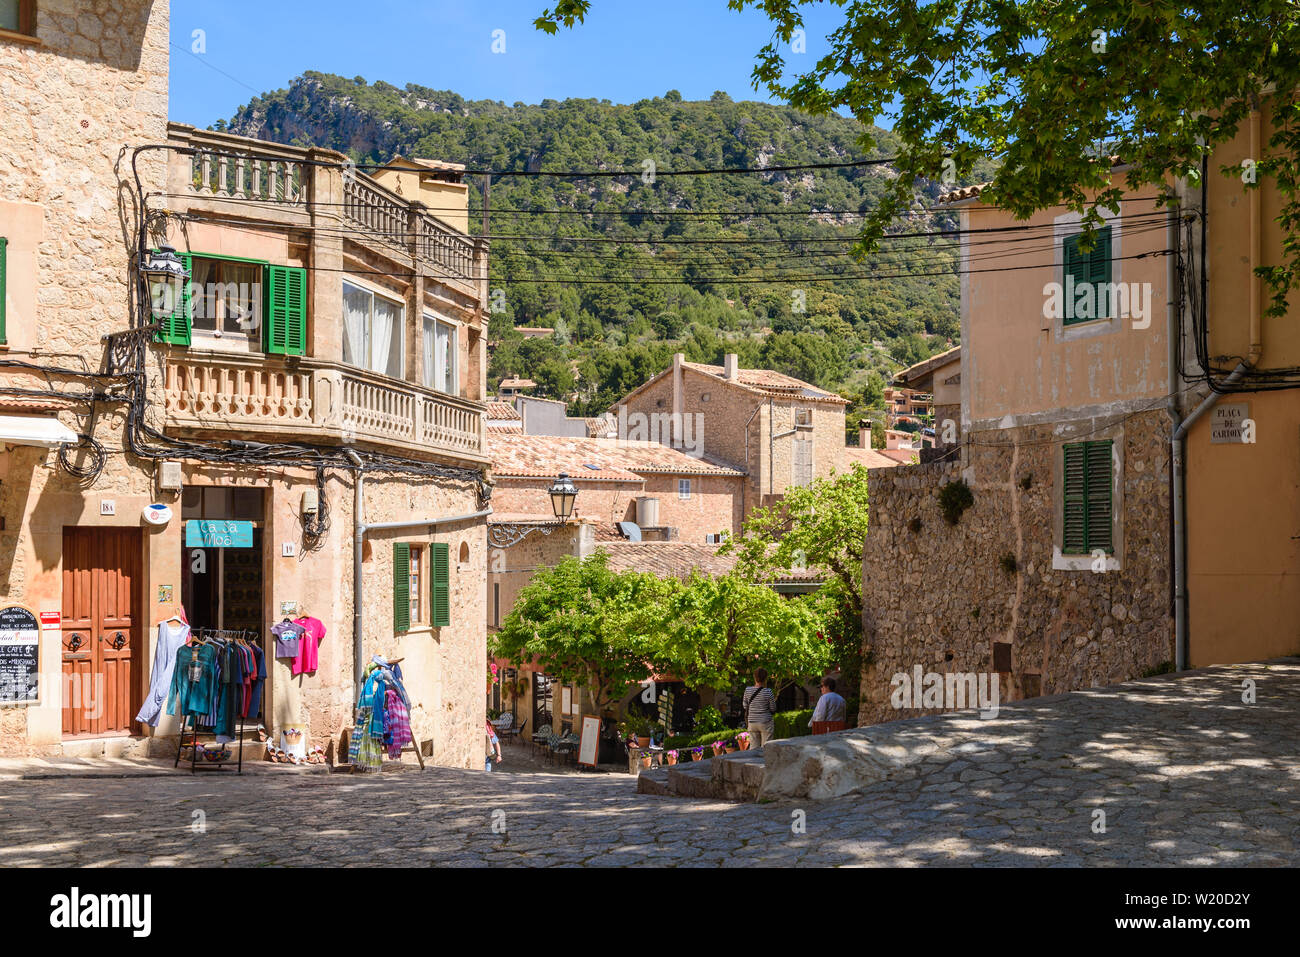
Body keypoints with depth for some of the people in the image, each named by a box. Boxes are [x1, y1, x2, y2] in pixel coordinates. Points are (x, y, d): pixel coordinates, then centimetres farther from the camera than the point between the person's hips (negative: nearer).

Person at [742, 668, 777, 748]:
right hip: (766, 723, -4)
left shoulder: (747, 690, -3)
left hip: (752, 722, 4)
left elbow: (745, 706, 8)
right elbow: (773, 709, -5)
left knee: (754, 748, 9)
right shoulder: (768, 692, -14)